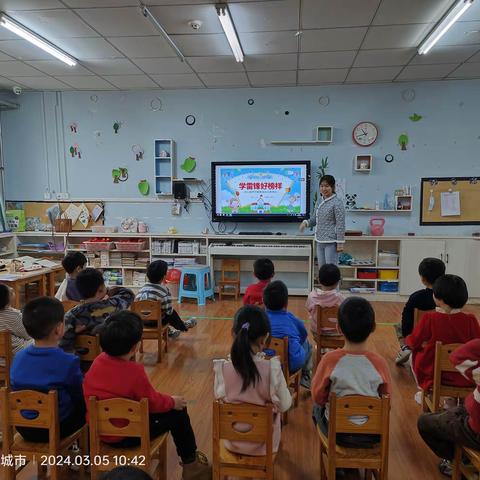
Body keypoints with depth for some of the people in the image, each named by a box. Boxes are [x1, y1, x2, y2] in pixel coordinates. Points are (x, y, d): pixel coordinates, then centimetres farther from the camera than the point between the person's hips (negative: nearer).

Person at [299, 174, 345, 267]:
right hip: (320, 242, 8)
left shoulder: (337, 203, -11)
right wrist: (306, 222, 3)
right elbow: (315, 219, 23)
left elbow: (340, 225, -13)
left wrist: (340, 243, -15)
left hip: (331, 242, -8)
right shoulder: (321, 202, 11)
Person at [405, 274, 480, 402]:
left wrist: (407, 339, 14)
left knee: (414, 355, 26)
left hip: (433, 374, -2)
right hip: (463, 377, 3)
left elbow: (413, 342, -9)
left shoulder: (429, 318, -21)